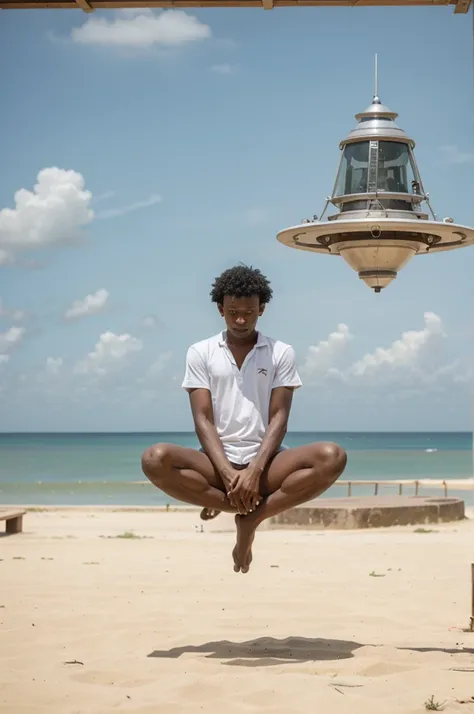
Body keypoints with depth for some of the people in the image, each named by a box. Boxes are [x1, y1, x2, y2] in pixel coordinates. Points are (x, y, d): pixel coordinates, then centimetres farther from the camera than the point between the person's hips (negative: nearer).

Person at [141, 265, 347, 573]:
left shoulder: (281, 353, 7)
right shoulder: (200, 353, 7)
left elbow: (279, 419, -1)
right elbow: (203, 420, -2)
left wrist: (254, 471, -19)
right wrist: (229, 473, -19)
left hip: (265, 461, 0)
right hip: (217, 462, 0)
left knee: (332, 457, -28)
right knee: (155, 460, -31)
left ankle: (250, 519, -19)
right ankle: (251, 510, -18)